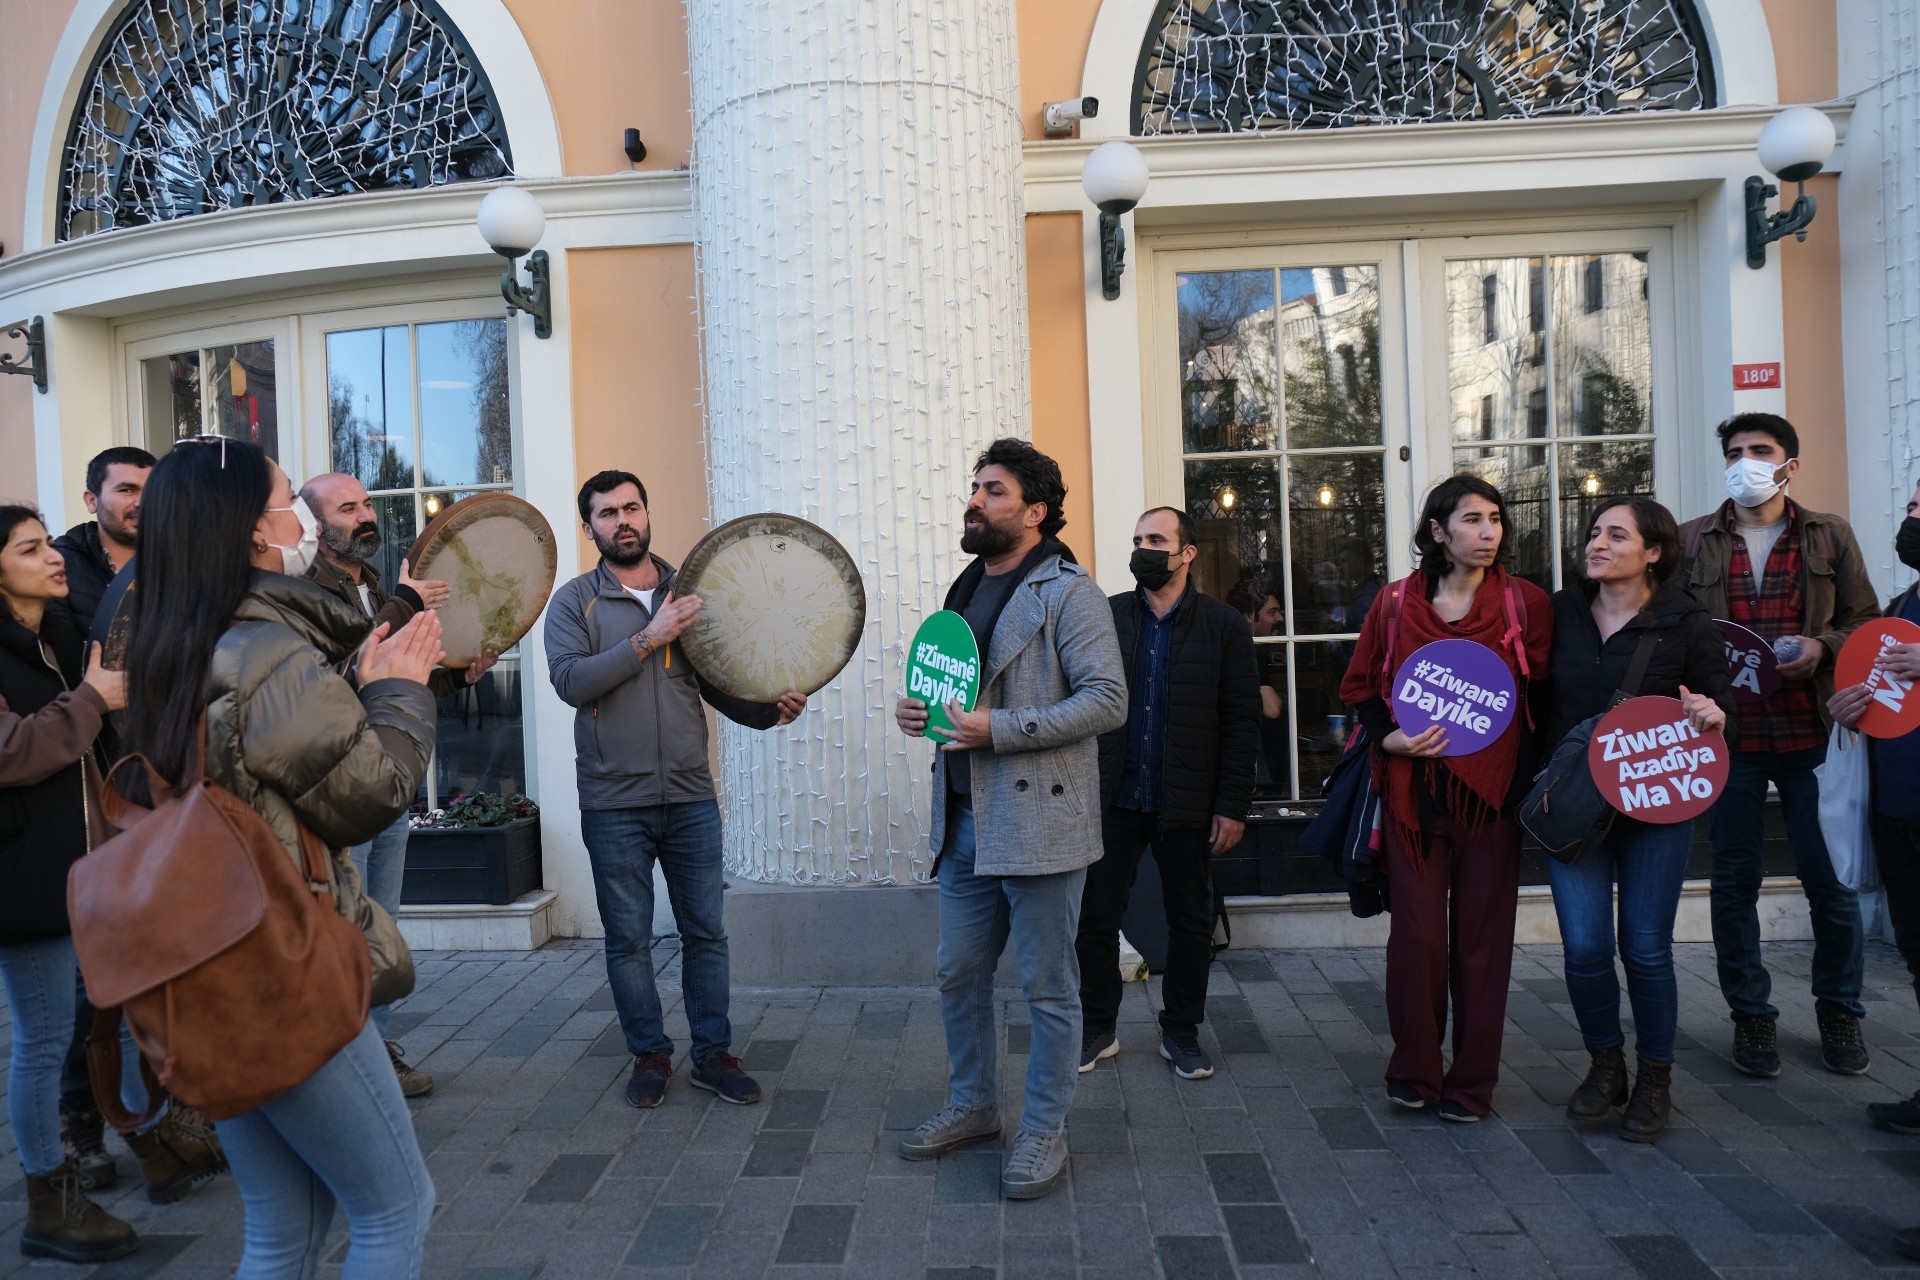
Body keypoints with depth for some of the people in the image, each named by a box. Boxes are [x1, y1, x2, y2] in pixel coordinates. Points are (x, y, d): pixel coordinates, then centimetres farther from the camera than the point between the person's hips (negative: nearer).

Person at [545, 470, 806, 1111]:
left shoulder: (688, 594, 8)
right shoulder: (574, 601, 1)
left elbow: (719, 685, 9)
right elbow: (570, 681, -15)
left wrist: (769, 710, -9)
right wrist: (648, 639, -20)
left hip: (691, 799, 2)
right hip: (614, 805, -2)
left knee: (705, 931, 8)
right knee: (628, 939, 9)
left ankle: (713, 1054, 22)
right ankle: (649, 1055, 26)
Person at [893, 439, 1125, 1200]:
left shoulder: (1068, 594, -10)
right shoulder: (967, 590, 15)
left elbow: (1108, 699, -19)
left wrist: (998, 730, -23)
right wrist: (919, 710, 2)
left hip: (1038, 823, -8)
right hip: (964, 821, 8)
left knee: (1048, 988, 6)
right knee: (958, 975, 17)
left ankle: (1045, 1131, 23)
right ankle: (972, 1106, 36)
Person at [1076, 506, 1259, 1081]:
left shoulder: (1223, 624, -1)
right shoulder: (1106, 616, 3)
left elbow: (1242, 723, -3)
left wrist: (1233, 806, -7)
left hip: (1187, 804, -1)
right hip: (1113, 798, 1)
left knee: (1191, 921, 10)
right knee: (1095, 915, 6)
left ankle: (1181, 1033, 27)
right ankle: (1097, 1029, 23)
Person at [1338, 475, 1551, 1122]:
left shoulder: (1526, 603, 2)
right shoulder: (1395, 603, 3)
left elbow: (1544, 697, 7)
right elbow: (1359, 688, 11)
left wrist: (1536, 777, -3)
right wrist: (1389, 737, -7)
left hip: (1491, 792, 0)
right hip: (1413, 792, 0)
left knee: (1482, 936, 5)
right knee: (1417, 934, 0)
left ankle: (1472, 1082, 19)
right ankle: (1414, 1071, 19)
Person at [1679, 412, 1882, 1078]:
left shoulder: (1830, 536, 8)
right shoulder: (1692, 542, 7)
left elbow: (1865, 620, 9)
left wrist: (1823, 647, -10)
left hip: (1811, 731, 0)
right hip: (1728, 734, 0)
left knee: (1829, 879, 4)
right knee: (1734, 881, 6)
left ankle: (1839, 1010, 25)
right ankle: (1750, 1014, 20)